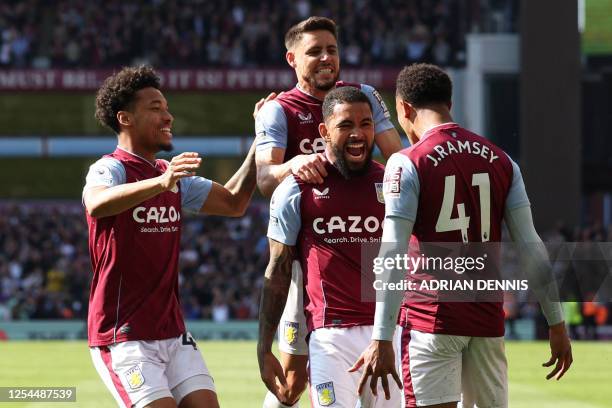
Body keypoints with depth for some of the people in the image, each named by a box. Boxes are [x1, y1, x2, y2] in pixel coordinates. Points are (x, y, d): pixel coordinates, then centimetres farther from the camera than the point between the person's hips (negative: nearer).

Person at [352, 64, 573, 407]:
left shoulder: (407, 164, -7)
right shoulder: (500, 161, 8)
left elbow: (393, 256, -13)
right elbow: (532, 247, 5)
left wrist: (382, 340, -15)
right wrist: (557, 324, 10)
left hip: (431, 319, -5)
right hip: (488, 320, 5)